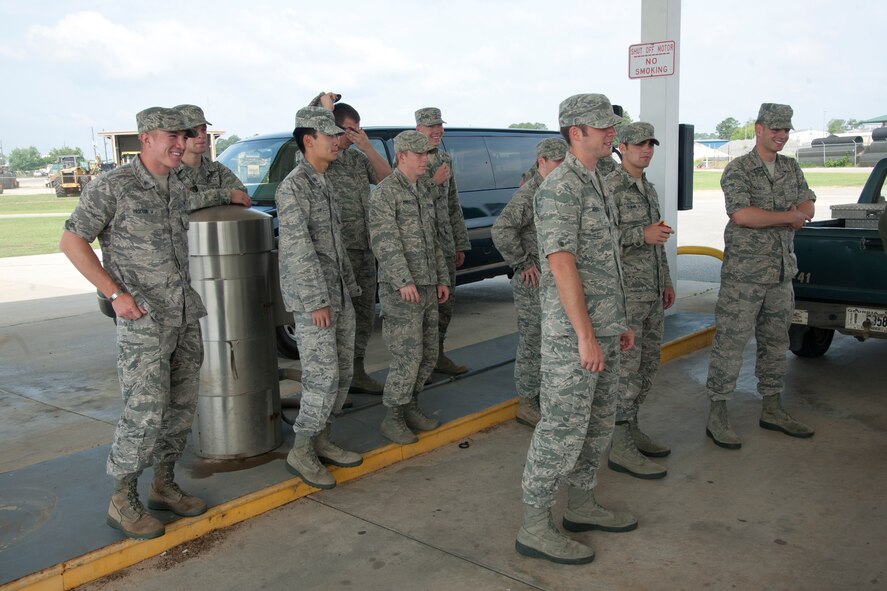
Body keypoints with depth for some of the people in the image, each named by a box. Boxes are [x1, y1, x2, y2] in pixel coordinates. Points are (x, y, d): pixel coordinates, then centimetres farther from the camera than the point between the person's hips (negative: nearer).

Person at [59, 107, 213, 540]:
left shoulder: (179, 190, 11)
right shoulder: (112, 187, -9)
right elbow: (72, 241, -6)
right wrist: (115, 293, -12)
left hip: (186, 315, 7)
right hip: (142, 319, -7)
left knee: (181, 406, 11)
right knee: (145, 411, -7)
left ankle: (164, 485, 26)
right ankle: (122, 500, 9)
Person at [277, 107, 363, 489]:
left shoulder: (324, 184, 15)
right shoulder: (293, 187, -13)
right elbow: (298, 248, -19)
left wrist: (350, 286, 18)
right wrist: (317, 301, -20)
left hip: (339, 296, 9)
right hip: (312, 300, -9)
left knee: (342, 373, 11)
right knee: (323, 377, -8)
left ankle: (321, 441, 24)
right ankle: (301, 452, 6)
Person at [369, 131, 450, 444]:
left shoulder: (422, 193, 17)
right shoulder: (385, 192, -9)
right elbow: (384, 241, -18)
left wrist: (442, 279, 15)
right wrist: (404, 281, -24)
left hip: (427, 287, 8)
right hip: (401, 290, -8)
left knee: (428, 354, 11)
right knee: (408, 357, -8)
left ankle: (410, 407, 25)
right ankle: (392, 419, 6)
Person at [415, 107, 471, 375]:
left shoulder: (446, 160, 15)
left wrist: (460, 243, 16)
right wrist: (434, 181, -16)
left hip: (445, 243, 7)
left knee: (446, 299, 10)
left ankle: (437, 354, 23)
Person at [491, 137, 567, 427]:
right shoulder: (529, 193, -17)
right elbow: (501, 229, -31)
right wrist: (522, 263, -21)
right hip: (534, 283, -9)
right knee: (533, 344, -1)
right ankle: (527, 405, 10)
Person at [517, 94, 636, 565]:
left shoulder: (595, 183, 16)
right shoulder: (561, 187, -15)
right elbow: (562, 264, -22)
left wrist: (618, 321, 19)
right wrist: (585, 335, -24)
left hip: (602, 332, 10)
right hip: (572, 333, -10)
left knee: (597, 424, 17)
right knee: (561, 428, -4)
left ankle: (582, 506, 31)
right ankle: (534, 527, 8)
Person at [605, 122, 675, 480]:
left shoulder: (648, 189, 17)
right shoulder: (610, 187, -11)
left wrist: (666, 281, 21)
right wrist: (642, 235, -26)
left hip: (652, 293, 9)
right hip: (625, 292, -9)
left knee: (648, 365, 13)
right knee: (627, 368, -6)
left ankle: (630, 428, 26)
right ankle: (620, 448, 1)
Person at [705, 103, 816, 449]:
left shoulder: (791, 168, 14)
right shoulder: (738, 170, -8)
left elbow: (808, 205, 12)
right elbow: (741, 215, -21)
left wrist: (800, 213, -13)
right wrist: (790, 216, -11)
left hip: (782, 271, 7)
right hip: (744, 273, -7)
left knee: (775, 342, 14)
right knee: (730, 342, -5)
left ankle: (772, 410, 26)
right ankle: (717, 417, 1)